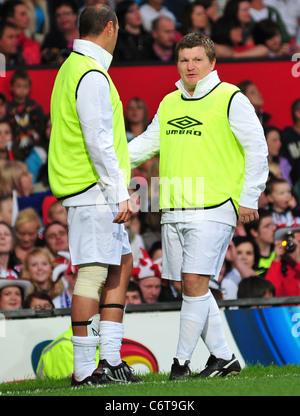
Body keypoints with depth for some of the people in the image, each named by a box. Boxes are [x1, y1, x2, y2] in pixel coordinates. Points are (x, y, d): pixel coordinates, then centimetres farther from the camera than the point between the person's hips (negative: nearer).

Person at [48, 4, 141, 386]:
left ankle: (111, 360, 13)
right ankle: (84, 369, -9)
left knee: (121, 264, 14)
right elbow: (98, 140, -20)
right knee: (92, 273, -9)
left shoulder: (71, 69, 17)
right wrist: (120, 193, -18)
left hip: (92, 193, 11)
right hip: (94, 191, -11)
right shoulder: (92, 76, -14)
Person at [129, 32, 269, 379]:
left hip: (212, 208, -7)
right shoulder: (169, 103, 15)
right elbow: (147, 143, 23)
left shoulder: (230, 99, -3)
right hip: (173, 210, 7)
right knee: (187, 286, 7)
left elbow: (257, 148, -3)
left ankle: (181, 361, -7)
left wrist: (248, 199, -6)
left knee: (194, 282, -13)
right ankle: (223, 357, 17)